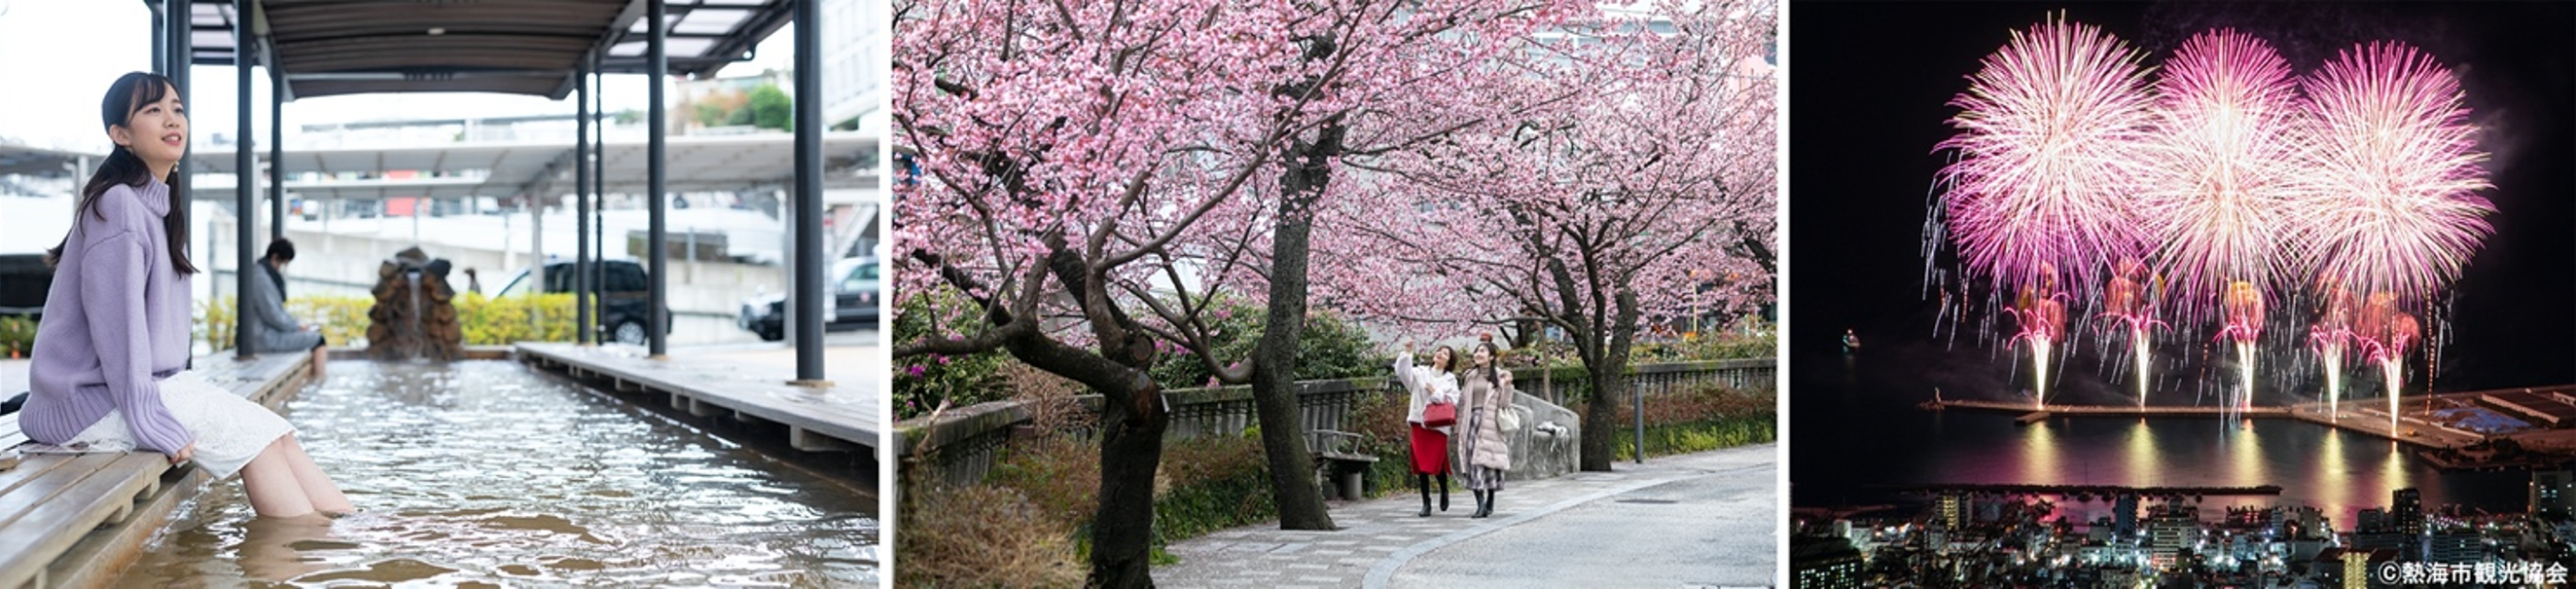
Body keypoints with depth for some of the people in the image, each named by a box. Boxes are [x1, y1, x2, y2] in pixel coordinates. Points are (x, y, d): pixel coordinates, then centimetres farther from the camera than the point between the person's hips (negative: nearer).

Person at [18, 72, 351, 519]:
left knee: (277, 435, -2)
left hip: (153, 381, 9)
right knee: (256, 439, -12)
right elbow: (116, 321, -21)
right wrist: (152, 423, -22)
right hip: (96, 400, -9)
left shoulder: (161, 205, 14)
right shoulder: (119, 205, -15)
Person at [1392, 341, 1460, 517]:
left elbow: (1452, 401, -2)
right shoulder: (1420, 373, 7)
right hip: (1419, 423, 1)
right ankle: (1426, 504, 6)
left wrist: (1435, 393, -10)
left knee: (1436, 464, -4)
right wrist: (1407, 353, -18)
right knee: (1422, 465, -1)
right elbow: (1402, 372, -9)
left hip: (1439, 425, -1)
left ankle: (1444, 491, 27)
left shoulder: (1450, 379, 7)